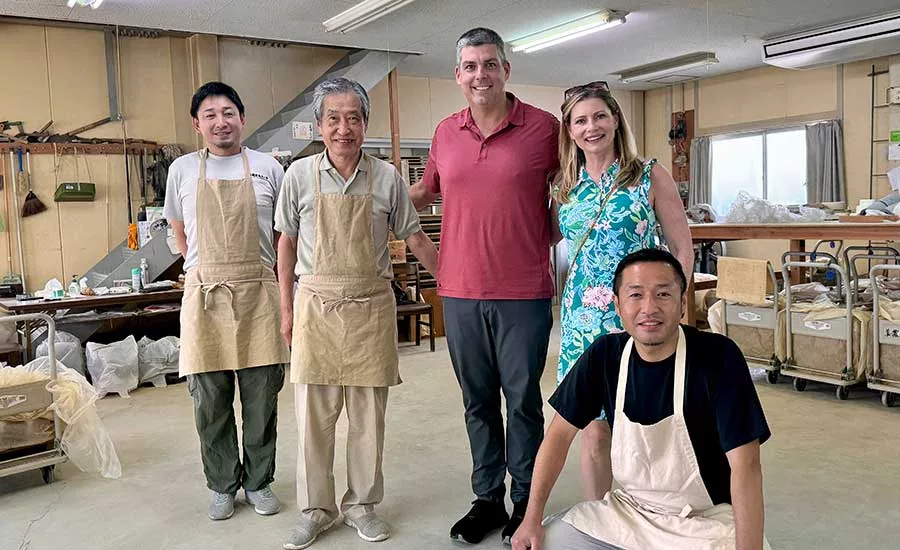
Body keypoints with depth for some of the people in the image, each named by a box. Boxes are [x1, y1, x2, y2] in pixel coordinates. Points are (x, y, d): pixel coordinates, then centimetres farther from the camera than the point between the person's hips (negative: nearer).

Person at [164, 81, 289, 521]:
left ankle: (259, 482, 22)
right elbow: (180, 233, 20)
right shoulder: (182, 170, 8)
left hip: (258, 294, 0)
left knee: (261, 399, 6)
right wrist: (204, 269, 13)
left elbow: (283, 234, 11)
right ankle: (222, 485, 23)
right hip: (205, 295, 1)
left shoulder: (267, 168, 6)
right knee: (211, 402, 6)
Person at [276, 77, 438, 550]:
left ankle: (362, 504, 24)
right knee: (313, 413, 5)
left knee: (368, 414, 8)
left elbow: (413, 237, 8)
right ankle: (316, 509, 21)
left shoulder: (386, 177, 1)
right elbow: (287, 243, 7)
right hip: (317, 305, 0)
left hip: (372, 307, 0)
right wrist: (287, 309, 6)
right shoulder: (300, 175, 1)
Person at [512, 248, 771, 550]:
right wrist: (531, 519, -2)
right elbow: (561, 431, 1)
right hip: (627, 509, 4)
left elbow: (745, 465, -20)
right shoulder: (605, 353, -7)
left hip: (705, 521, -3)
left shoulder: (718, 357, -19)